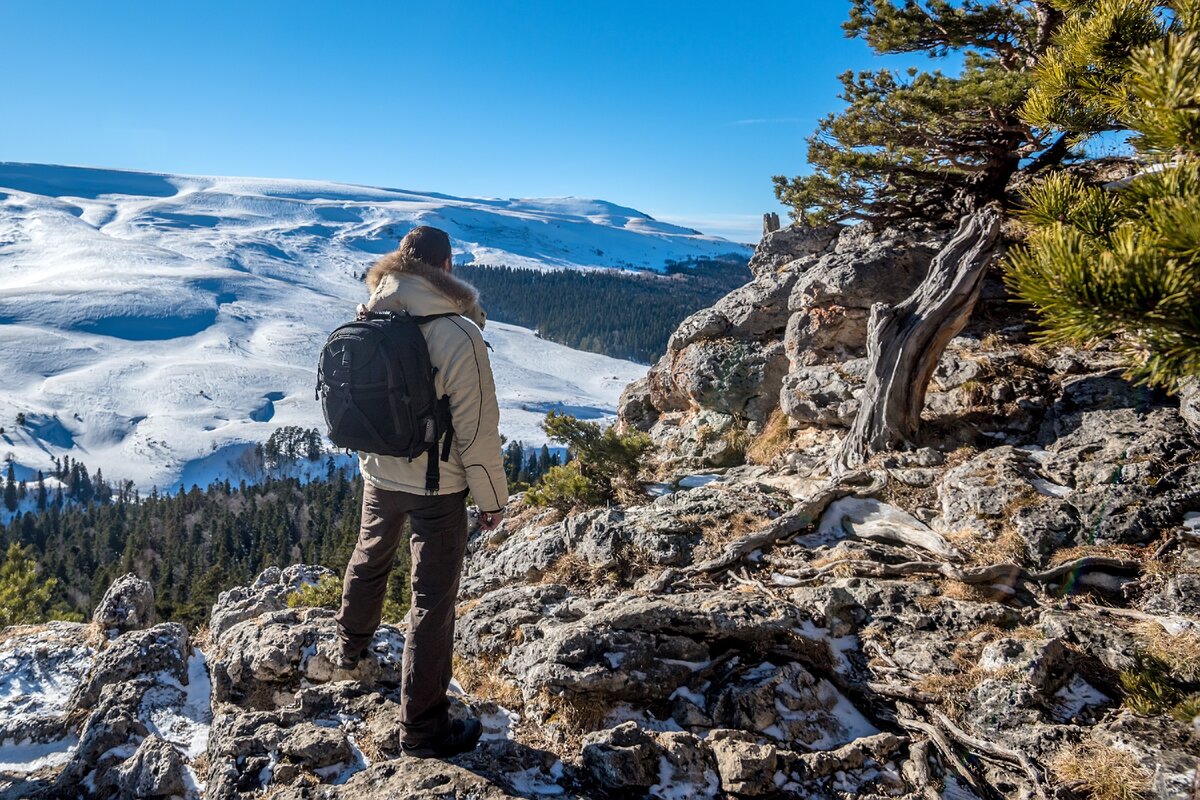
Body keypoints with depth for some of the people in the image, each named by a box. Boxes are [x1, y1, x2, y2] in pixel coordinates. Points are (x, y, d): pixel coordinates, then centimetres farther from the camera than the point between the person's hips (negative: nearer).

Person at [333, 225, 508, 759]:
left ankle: (349, 649, 55)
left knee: (369, 558, 30)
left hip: (378, 474, 6)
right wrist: (492, 498, -7)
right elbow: (478, 429, -20)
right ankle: (422, 727, 17)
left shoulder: (366, 322, -6)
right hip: (438, 485, -6)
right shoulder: (457, 334, -24)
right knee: (432, 599, 6)